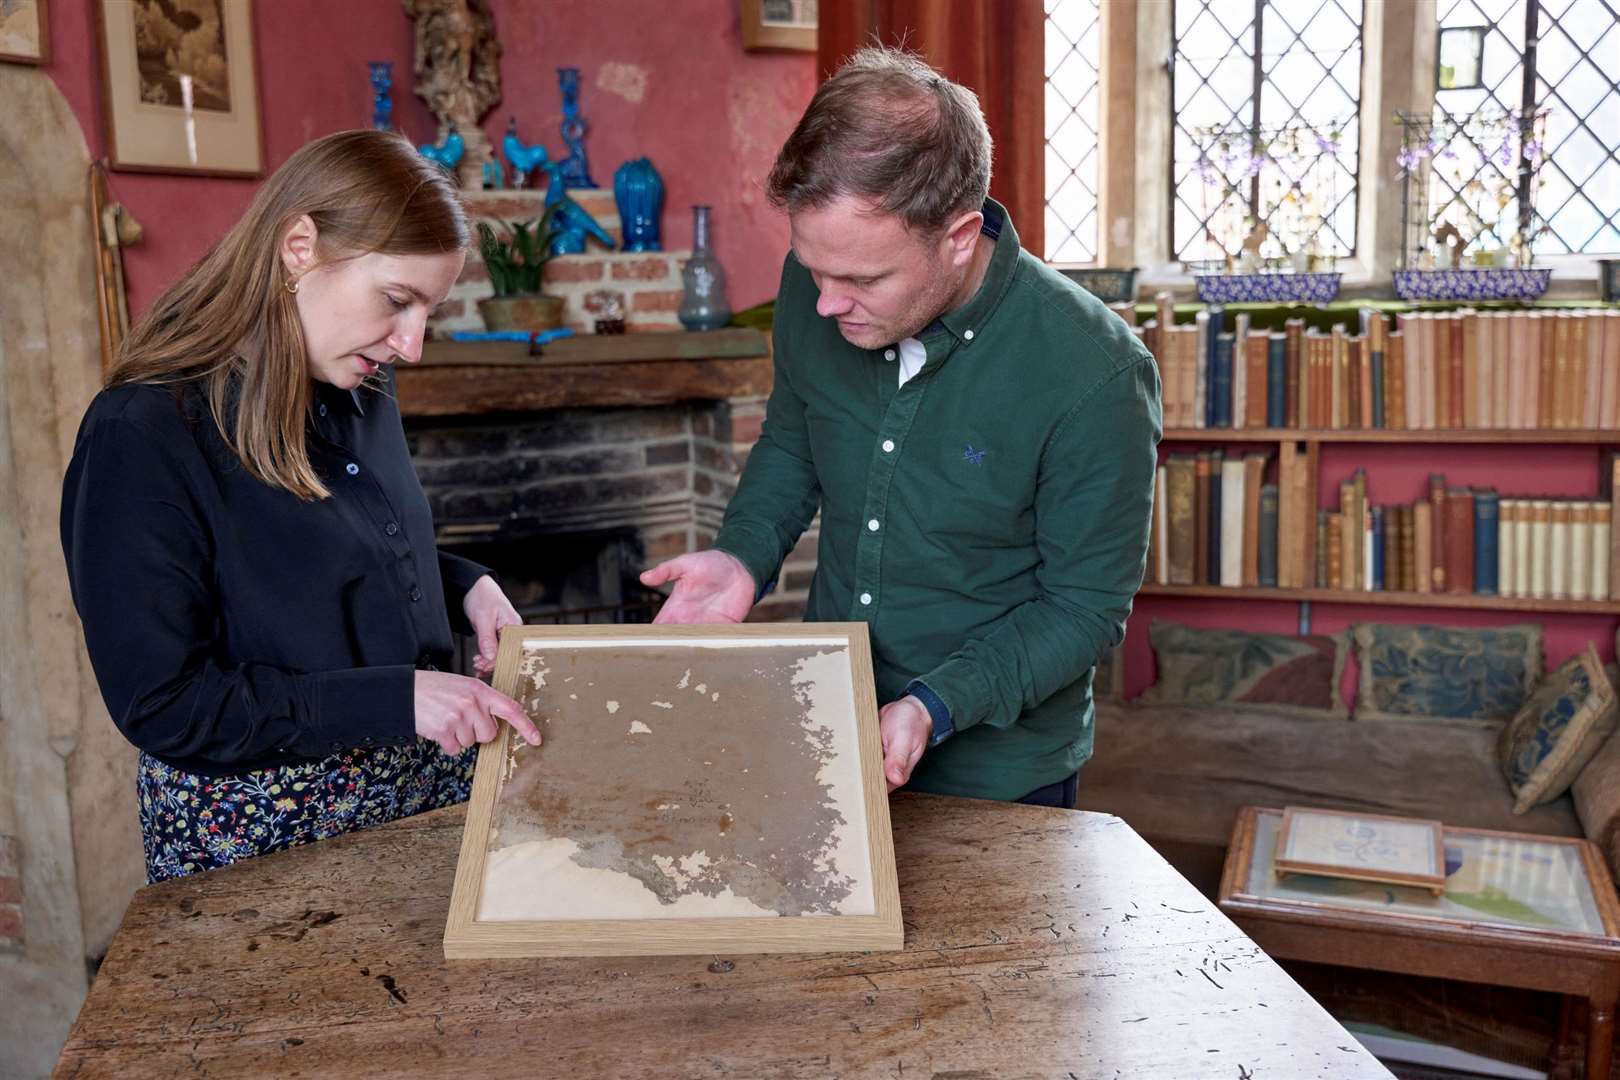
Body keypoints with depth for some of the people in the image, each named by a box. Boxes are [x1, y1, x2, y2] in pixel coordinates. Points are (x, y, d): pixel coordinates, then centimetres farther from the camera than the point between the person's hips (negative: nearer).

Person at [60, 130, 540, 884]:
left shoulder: (364, 395, 2)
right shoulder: (144, 437, -20)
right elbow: (163, 706, -21)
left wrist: (465, 587, -2)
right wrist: (395, 700, -26)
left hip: (423, 792, 7)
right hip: (260, 840, -7)